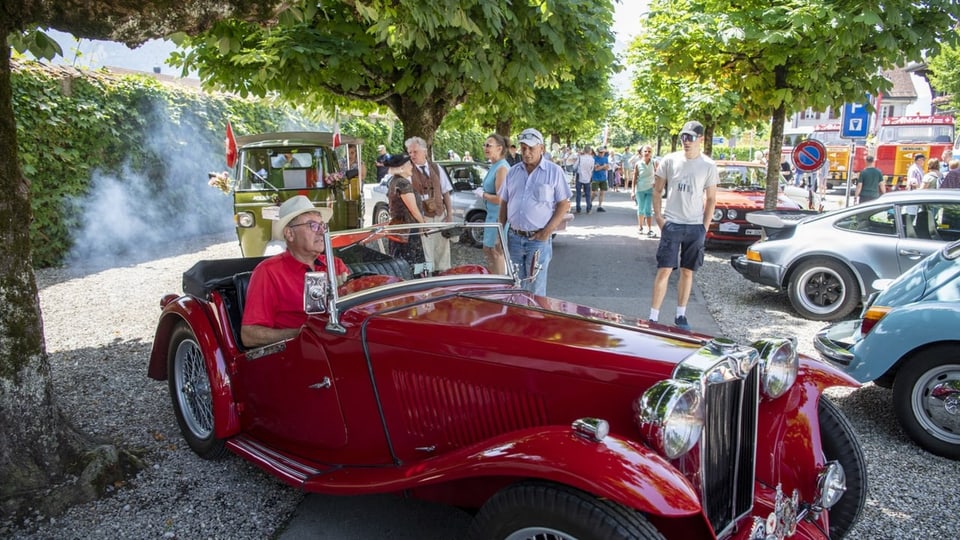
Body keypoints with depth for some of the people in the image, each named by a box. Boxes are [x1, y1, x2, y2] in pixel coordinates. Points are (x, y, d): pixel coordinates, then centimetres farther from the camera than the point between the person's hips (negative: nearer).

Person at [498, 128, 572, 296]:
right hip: (514, 237, 4)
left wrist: (548, 230, -13)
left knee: (535, 290, 3)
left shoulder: (554, 171, -3)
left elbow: (564, 204, -4)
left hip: (539, 239, -4)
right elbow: (504, 203, 14)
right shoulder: (513, 172, 9)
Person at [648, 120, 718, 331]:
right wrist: (658, 217, -2)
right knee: (664, 270, -4)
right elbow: (657, 190, 7)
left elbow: (711, 199, 5)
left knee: (687, 272, 9)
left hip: (695, 227, 1)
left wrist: (705, 227, -1)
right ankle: (653, 317, 1)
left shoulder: (708, 166, 1)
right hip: (671, 224, -1)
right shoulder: (670, 160, 0)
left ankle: (680, 316, 20)